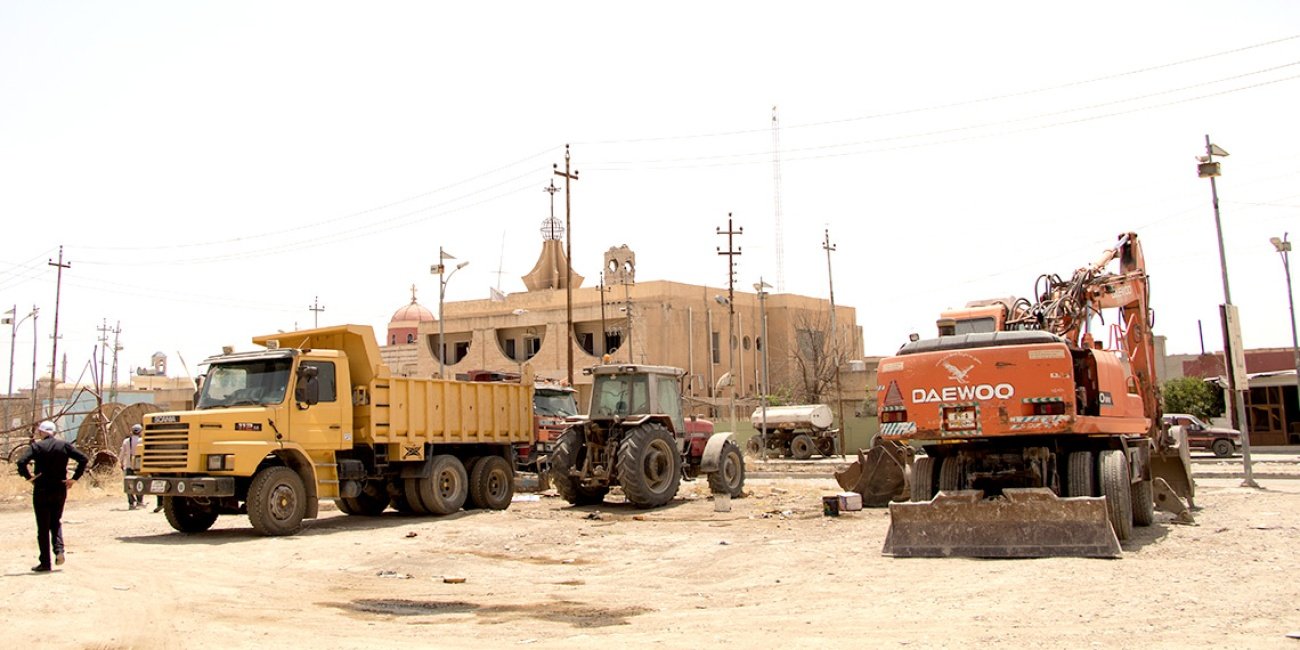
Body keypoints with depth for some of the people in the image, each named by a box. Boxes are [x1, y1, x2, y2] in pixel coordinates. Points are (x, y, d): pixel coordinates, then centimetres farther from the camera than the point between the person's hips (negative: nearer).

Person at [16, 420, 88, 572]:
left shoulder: (37, 446, -6)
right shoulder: (64, 445, 0)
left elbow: (21, 462, -21)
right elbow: (83, 459, -7)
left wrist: (29, 477, -6)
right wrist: (74, 478, -1)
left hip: (42, 491, -2)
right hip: (60, 490, 3)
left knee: (43, 527, 5)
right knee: (56, 522, 20)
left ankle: (45, 562, 7)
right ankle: (59, 549, -2)